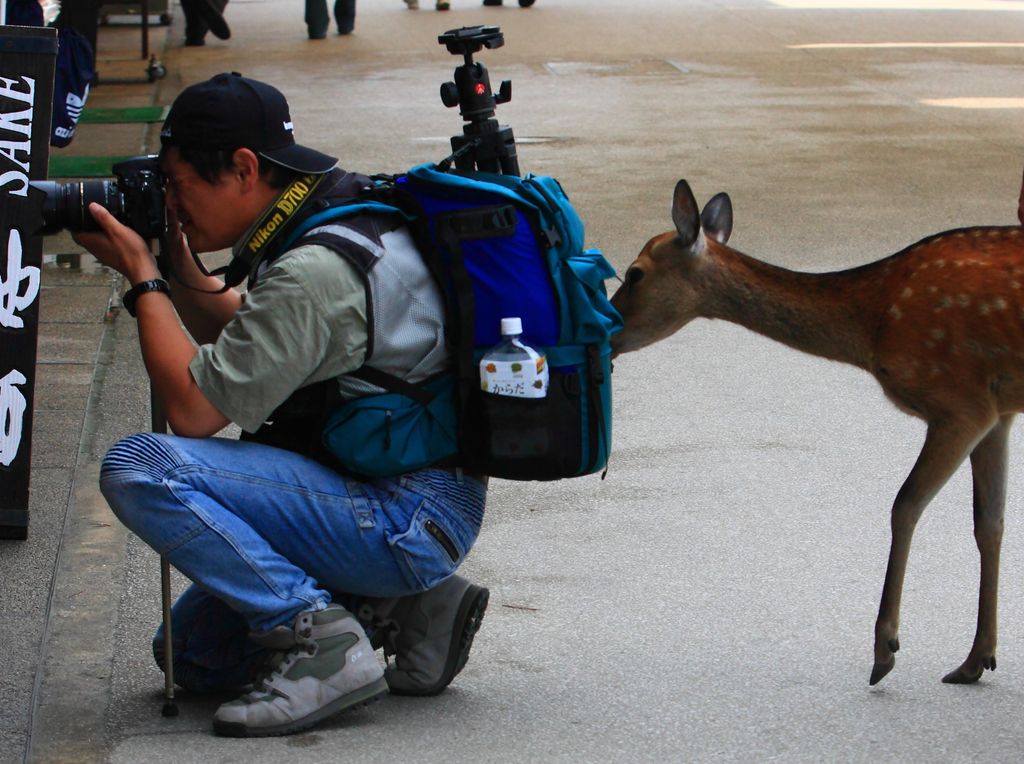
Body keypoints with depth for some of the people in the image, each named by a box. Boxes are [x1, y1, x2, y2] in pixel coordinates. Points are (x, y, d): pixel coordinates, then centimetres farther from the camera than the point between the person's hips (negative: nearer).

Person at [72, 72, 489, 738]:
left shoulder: (315, 271, -23)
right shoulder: (346, 209, 9)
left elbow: (194, 409, -19)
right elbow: (249, 346, 25)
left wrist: (142, 277, -9)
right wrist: (180, 269, 9)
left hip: (410, 519, -10)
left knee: (142, 469, -21)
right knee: (193, 654, 19)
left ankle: (318, 635, -18)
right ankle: (400, 606, 11)